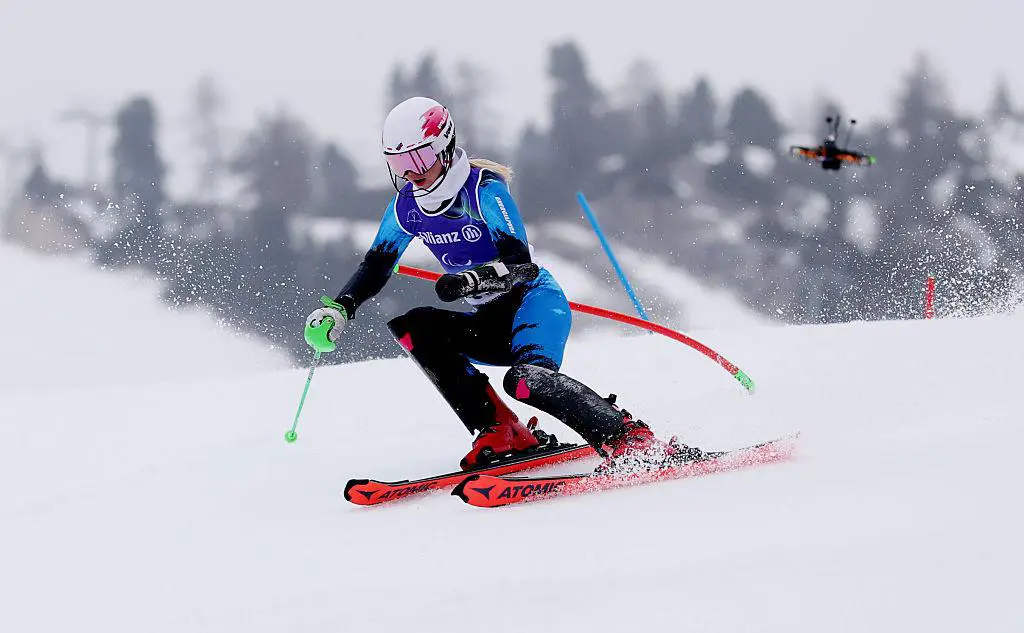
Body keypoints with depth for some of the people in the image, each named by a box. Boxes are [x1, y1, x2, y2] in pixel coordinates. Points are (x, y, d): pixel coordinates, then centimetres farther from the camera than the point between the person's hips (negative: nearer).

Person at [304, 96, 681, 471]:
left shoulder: (484, 188, -17)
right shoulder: (406, 206, 3)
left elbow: (519, 262, -27)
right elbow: (376, 267, 12)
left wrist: (471, 279, -47)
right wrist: (337, 310, -5)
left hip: (533, 301, -7)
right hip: (489, 323, 7)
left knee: (525, 378, -35)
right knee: (409, 325, -15)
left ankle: (632, 439, -28)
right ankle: (500, 434, -16)